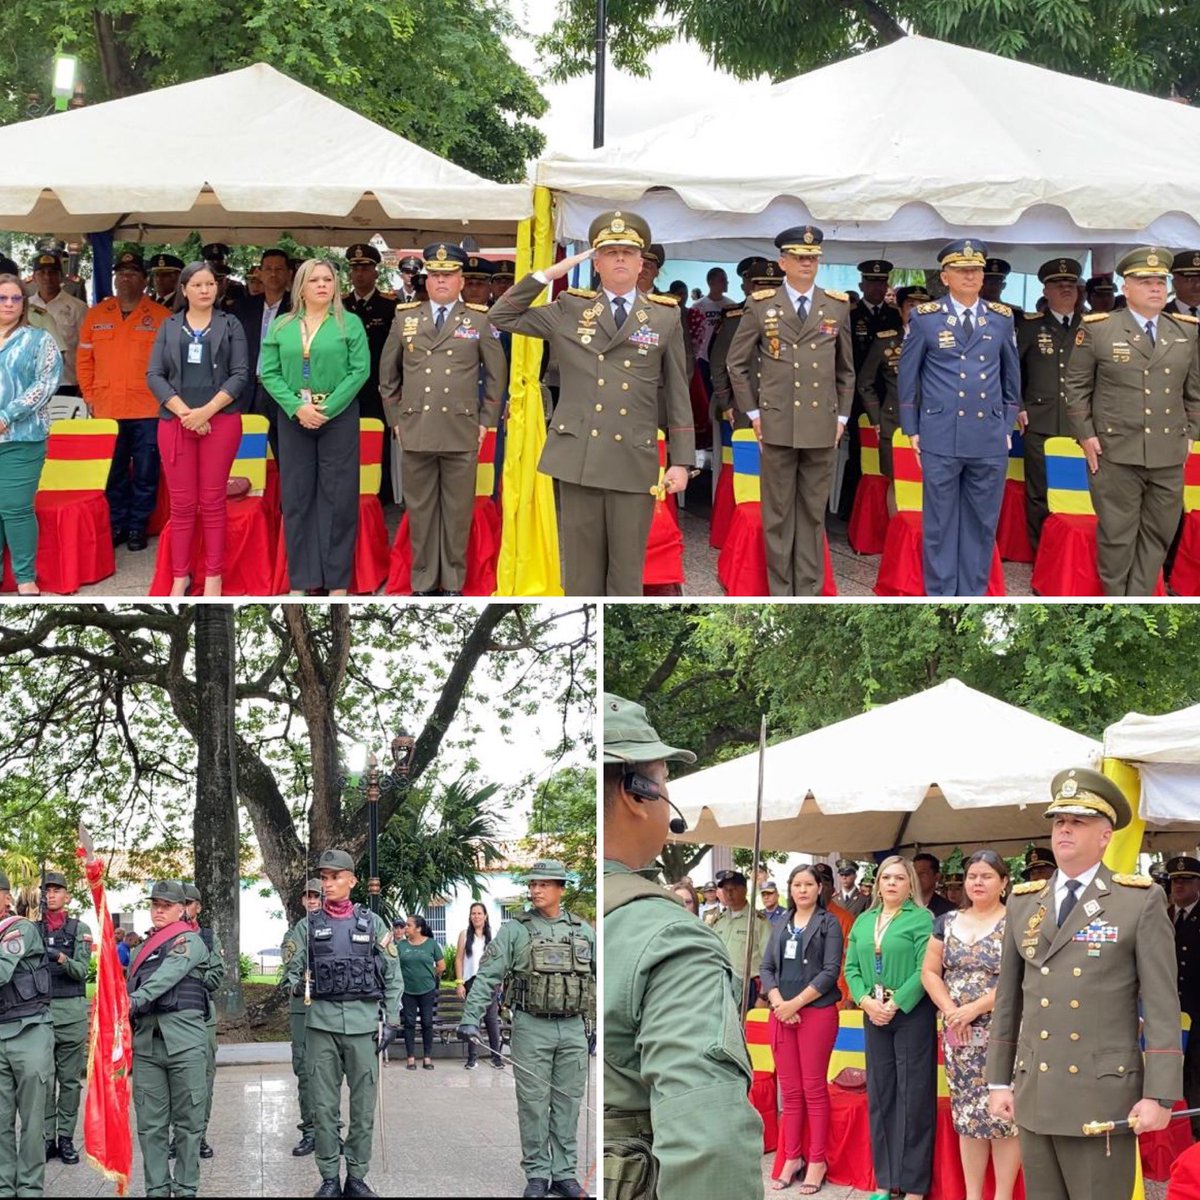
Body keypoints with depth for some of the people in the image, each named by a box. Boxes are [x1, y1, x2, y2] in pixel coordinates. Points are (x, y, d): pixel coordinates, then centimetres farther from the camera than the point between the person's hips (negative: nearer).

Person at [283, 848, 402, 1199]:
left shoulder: (373, 923, 6)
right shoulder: (308, 926, 8)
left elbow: (393, 976, 7)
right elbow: (292, 972, 8)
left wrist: (390, 1020, 1)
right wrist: (298, 983, -15)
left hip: (364, 1022, 0)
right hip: (321, 1022, 0)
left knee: (363, 1106, 3)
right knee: (324, 1106, 2)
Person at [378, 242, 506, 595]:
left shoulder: (480, 320, 4)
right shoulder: (405, 317, 8)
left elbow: (496, 373, 9)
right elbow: (387, 373, 16)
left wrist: (486, 421, 6)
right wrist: (395, 419, 12)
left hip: (462, 434, -1)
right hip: (416, 432, 1)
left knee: (458, 512, 3)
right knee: (420, 510, 5)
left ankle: (453, 583, 12)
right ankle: (423, 583, 13)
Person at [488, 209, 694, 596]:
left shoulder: (665, 317, 6)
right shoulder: (569, 310, 8)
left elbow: (677, 394, 6)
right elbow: (501, 317, 10)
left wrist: (681, 461, 1)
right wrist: (548, 274, 2)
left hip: (634, 463, -1)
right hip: (578, 459, 1)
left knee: (627, 573, 3)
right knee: (582, 570, 6)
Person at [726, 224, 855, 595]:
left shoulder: (838, 306, 8)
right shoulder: (761, 304, 3)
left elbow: (846, 369, 16)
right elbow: (736, 363, 8)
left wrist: (842, 415, 10)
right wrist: (752, 412, 4)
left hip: (822, 429, 2)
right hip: (777, 426, -1)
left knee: (813, 514, 6)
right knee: (778, 515, 2)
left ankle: (809, 595, 11)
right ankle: (780, 595, 8)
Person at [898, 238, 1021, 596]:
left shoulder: (1001, 318, 8)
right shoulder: (924, 318, 1)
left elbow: (1011, 375, 16)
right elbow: (908, 375, 6)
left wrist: (1008, 426, 13)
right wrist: (911, 431, 4)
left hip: (990, 440, 2)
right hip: (940, 440, -2)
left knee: (981, 524, 7)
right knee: (940, 523, 3)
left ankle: (972, 596, 16)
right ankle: (940, 597, 11)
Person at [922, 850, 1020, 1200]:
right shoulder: (947, 922, 11)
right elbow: (929, 972, 10)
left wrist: (975, 1008, -17)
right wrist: (950, 1010, -6)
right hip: (958, 1035, 5)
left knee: (1003, 1114, -6)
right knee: (967, 1114, 7)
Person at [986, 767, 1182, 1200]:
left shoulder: (1141, 901, -2)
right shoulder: (1024, 901, 12)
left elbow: (1162, 1005, -5)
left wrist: (1159, 1095, -11)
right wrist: (999, 1081, 12)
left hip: (1103, 1098, -4)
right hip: (1034, 1095, 4)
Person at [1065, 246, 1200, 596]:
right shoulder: (1098, 329, -2)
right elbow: (1076, 386, 2)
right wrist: (1085, 435, -4)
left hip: (1169, 455, 4)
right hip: (1115, 453, -3)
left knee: (1158, 535, 6)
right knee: (1117, 534, 3)